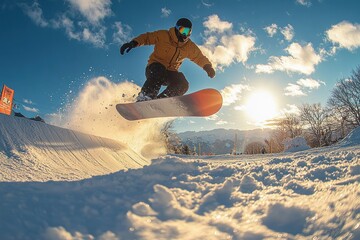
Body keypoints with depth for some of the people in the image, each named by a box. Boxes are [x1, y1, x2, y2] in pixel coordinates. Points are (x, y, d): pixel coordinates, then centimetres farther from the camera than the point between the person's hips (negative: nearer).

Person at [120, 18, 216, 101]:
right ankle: (144, 98, -41)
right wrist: (134, 43, -21)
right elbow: (147, 37, -3)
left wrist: (207, 66, -13)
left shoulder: (190, 47, 2)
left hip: (170, 73, 4)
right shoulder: (163, 36, -8)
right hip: (154, 67, -3)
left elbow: (200, 58, 8)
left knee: (183, 84, -26)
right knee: (158, 72, -40)